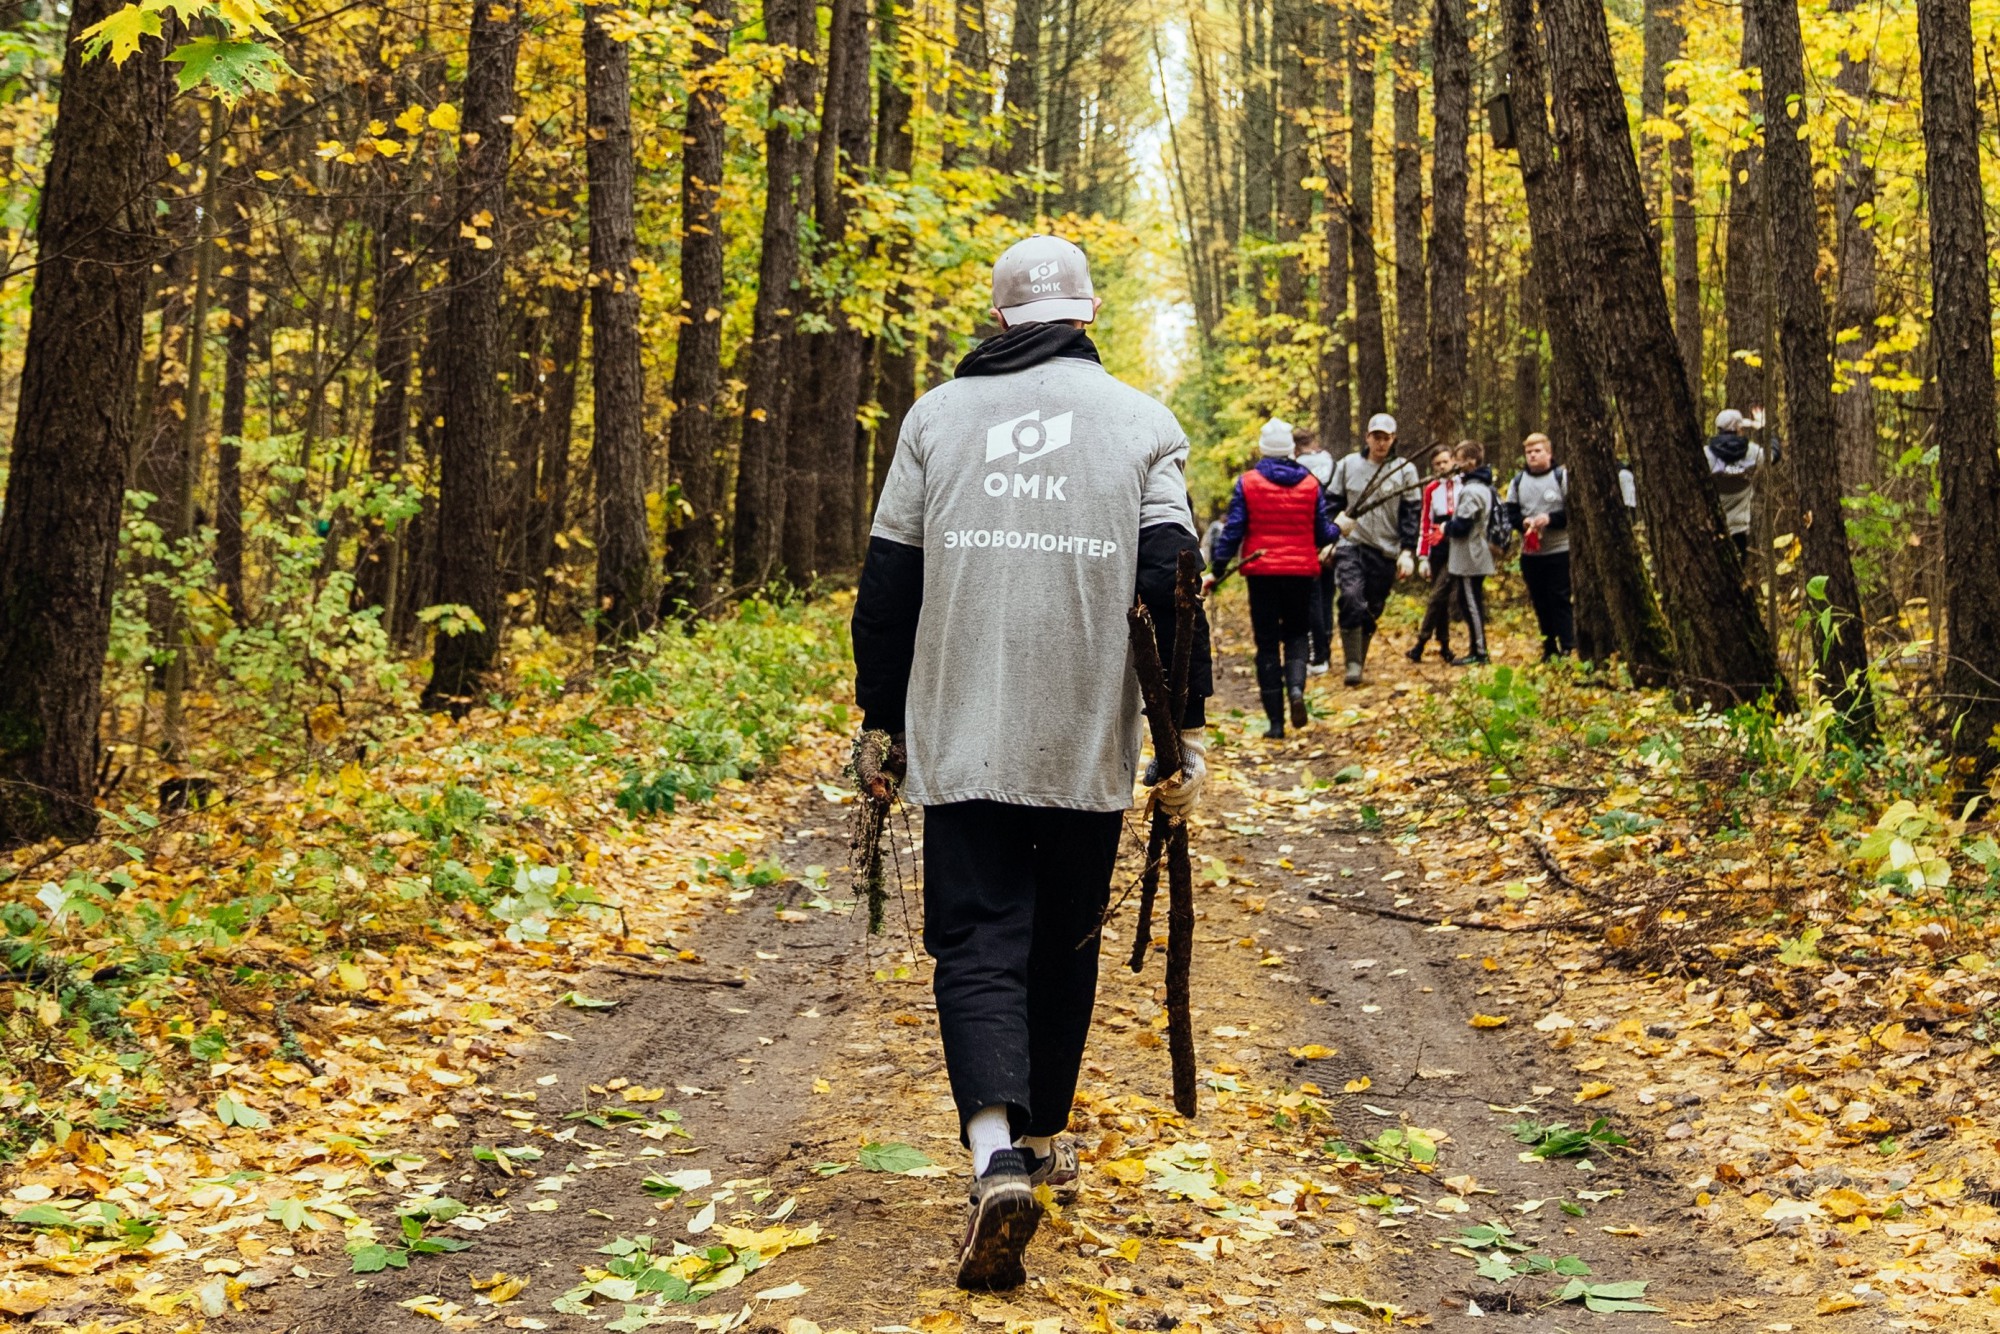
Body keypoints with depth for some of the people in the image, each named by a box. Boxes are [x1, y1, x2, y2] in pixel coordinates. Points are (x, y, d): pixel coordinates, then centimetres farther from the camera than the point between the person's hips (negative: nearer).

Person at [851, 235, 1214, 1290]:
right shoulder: (1143, 423, 4)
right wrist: (1187, 729, 0)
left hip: (960, 741, 0)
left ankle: (998, 1153, -21)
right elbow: (1170, 584, -5)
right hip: (1088, 747, 1)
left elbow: (887, 584, 6)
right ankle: (1045, 1137, 31)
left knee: (978, 945, -1)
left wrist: (881, 722, 13)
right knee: (1063, 943, 17)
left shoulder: (937, 416, 6)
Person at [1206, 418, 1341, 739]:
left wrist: (1217, 571, 0)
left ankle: (1276, 721, 5)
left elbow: (1233, 531, -7)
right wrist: (1339, 530, 26)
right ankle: (1296, 686, -13)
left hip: (1262, 572, -1)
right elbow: (1324, 534, 3)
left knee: (1267, 643, 7)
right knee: (1297, 634, 17)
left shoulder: (1247, 483, -5)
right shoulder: (1310, 484, 1)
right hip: (1301, 571, 1)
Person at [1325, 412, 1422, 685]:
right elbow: (1332, 501, 13)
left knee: (1372, 611, 7)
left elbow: (1411, 514, 3)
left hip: (1386, 551, 1)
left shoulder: (1405, 470, 4)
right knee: (1351, 598, -22)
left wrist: (1408, 551, -4)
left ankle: (1359, 661, 22)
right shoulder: (1348, 465, 6)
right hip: (1351, 544, -1)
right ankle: (1353, 663, -18)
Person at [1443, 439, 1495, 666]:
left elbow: (1461, 525, -22)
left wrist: (1445, 527, -2)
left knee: (1471, 603, -4)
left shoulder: (1471, 490, -18)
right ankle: (1476, 650, 19)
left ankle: (1479, 652, -1)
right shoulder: (1483, 486, 13)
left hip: (1468, 559, -10)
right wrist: (1450, 526, 12)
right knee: (1473, 603, 14)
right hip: (1478, 555, 10)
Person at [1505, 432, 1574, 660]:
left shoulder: (1562, 476, -3)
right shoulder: (1518, 481, 11)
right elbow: (1510, 513, 11)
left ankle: (1567, 647, -3)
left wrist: (1550, 519, -19)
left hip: (1559, 550, -5)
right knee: (1539, 602, 9)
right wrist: (1523, 522, -10)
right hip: (1530, 553, 5)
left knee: (1560, 599, -5)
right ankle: (1549, 647, 18)